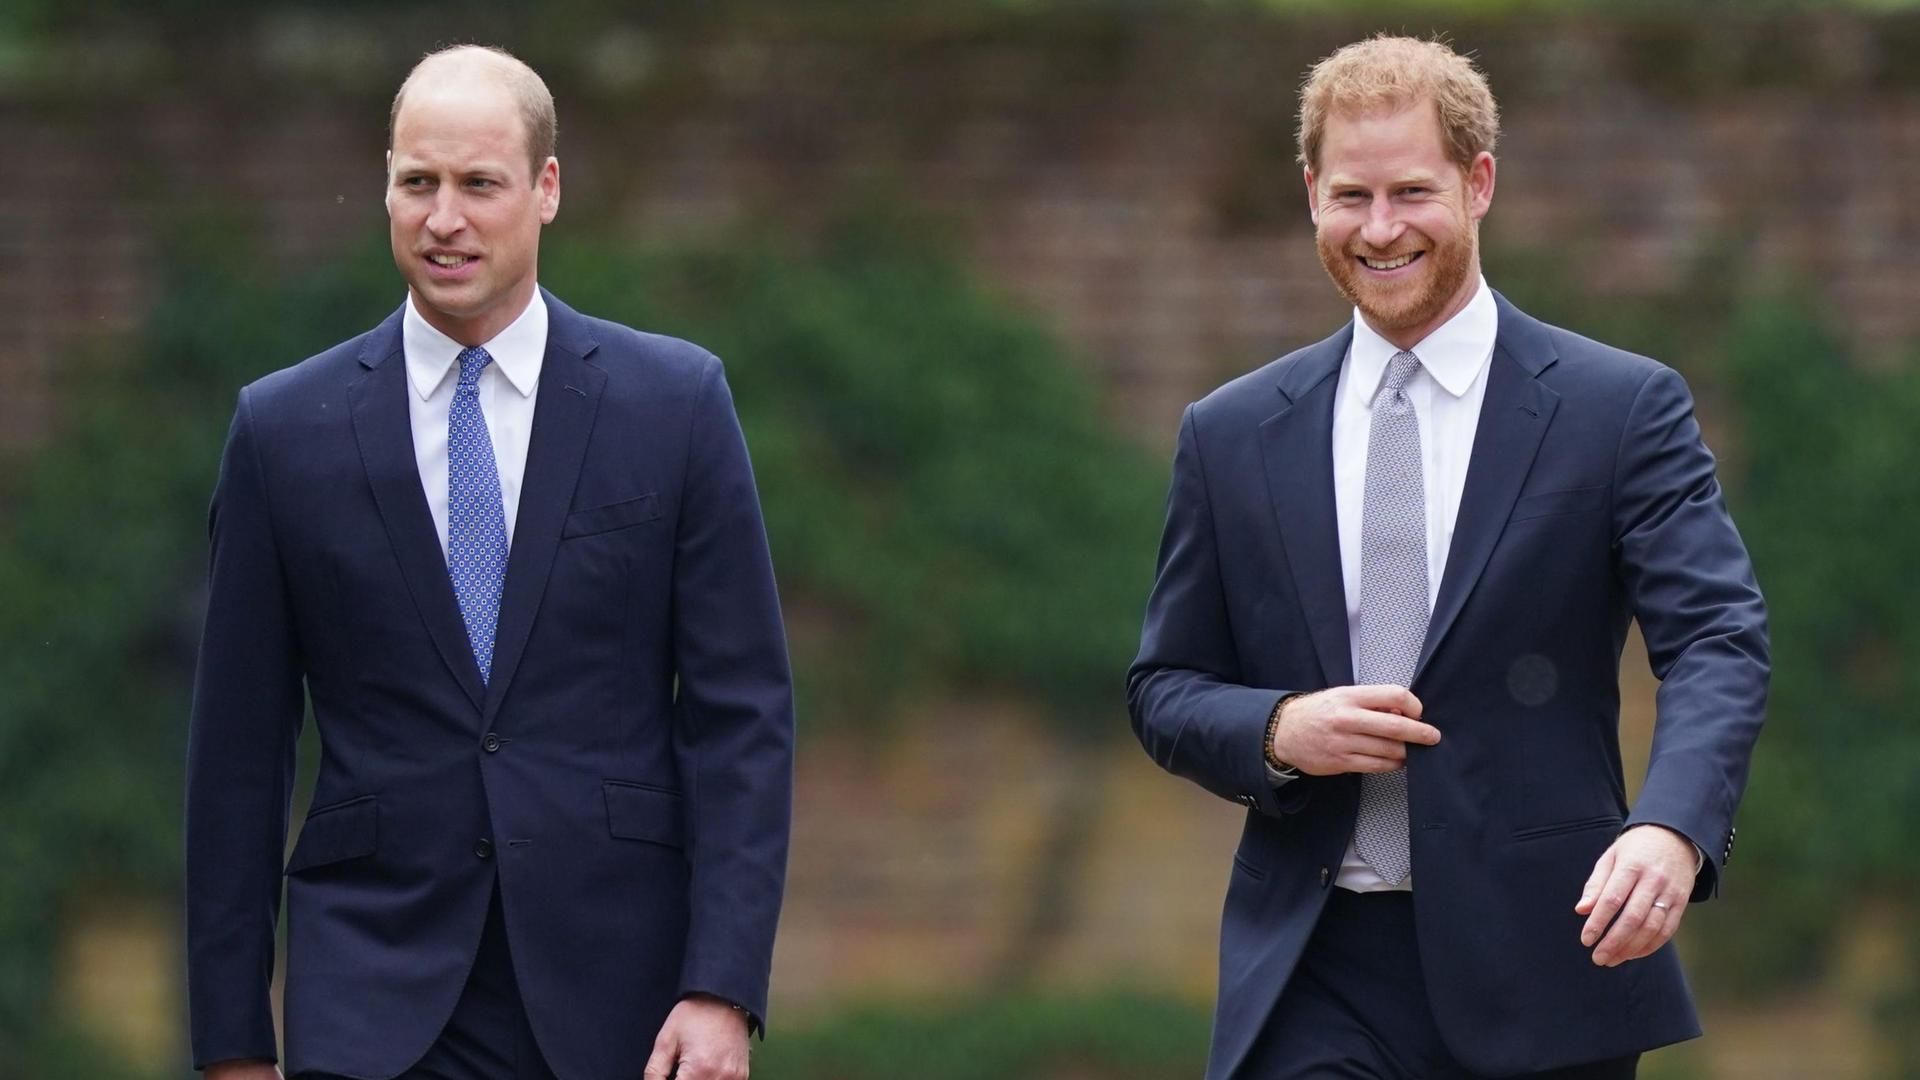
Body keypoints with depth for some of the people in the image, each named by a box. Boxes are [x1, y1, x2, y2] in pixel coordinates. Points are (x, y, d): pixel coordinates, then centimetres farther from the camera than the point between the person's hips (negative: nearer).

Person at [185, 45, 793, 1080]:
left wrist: (723, 991, -9)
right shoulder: (286, 429, 4)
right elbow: (239, 749, 6)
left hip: (612, 991, 0)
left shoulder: (675, 402, 3)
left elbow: (740, 710, 0)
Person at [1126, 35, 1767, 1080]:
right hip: (1314, 984, 1)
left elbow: (1717, 639, -9)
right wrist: (1280, 733, -10)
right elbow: (1165, 689, 14)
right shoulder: (1231, 434, 10)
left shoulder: (1622, 407, 1)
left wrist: (1671, 829, -29)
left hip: (1540, 964, -1)